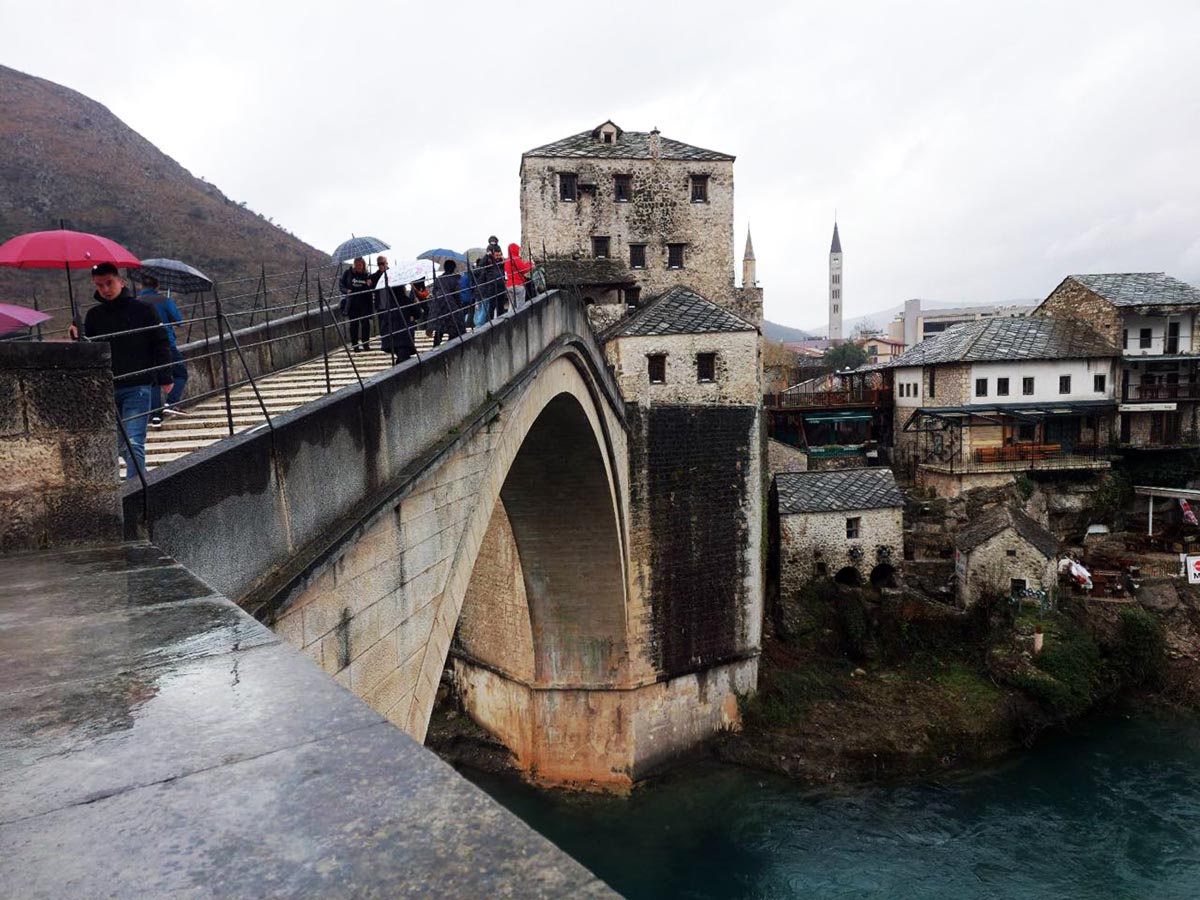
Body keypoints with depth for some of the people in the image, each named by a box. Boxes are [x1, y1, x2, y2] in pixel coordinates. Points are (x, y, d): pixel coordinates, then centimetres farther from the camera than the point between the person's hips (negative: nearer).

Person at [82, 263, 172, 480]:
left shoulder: (143, 310, 0)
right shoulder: (94, 315, 10)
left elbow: (161, 345, 1)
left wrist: (164, 378, -4)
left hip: (138, 387, -4)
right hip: (106, 389, 4)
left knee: (133, 443, -12)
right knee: (118, 444, 11)